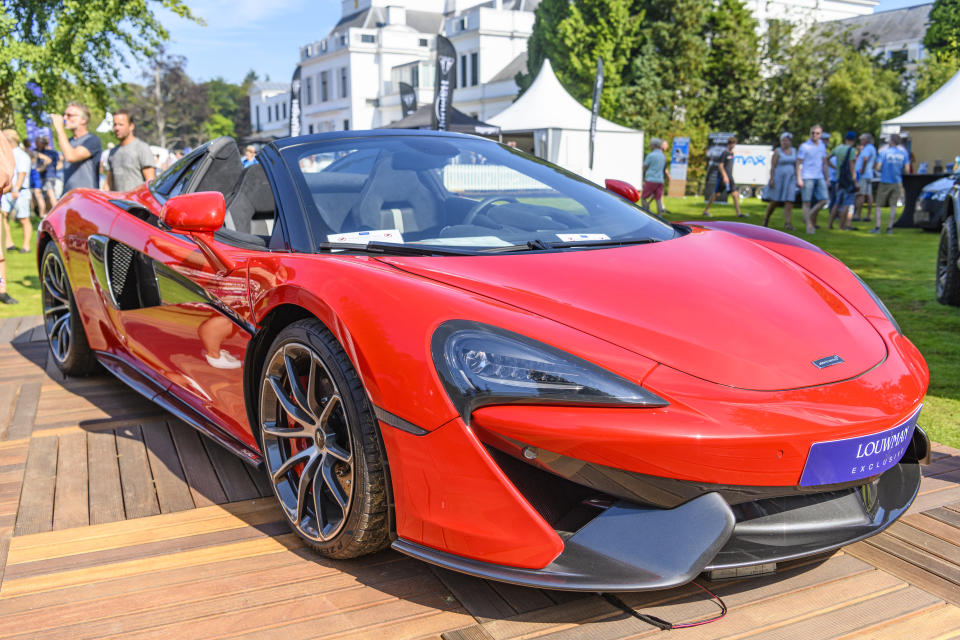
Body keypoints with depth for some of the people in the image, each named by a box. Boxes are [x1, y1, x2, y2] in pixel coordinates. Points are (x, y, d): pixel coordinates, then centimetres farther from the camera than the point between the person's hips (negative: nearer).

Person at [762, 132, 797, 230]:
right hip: (778, 177, -3)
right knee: (775, 202, 3)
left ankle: (787, 223, -12)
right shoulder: (777, 151, -3)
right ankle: (766, 218, 26)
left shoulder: (794, 151, 10)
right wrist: (771, 179, -15)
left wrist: (797, 179, 9)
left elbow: (796, 166, 13)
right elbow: (773, 166, -7)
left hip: (790, 179, 3)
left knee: (789, 202, -8)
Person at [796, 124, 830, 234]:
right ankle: (809, 225, 2)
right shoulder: (804, 146, -2)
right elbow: (798, 163, -4)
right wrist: (799, 179, -12)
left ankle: (808, 217, 12)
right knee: (807, 202, -3)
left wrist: (827, 178, 18)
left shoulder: (822, 146, 13)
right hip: (807, 178, -5)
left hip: (819, 178, 5)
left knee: (823, 200, -5)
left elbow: (824, 163, 20)